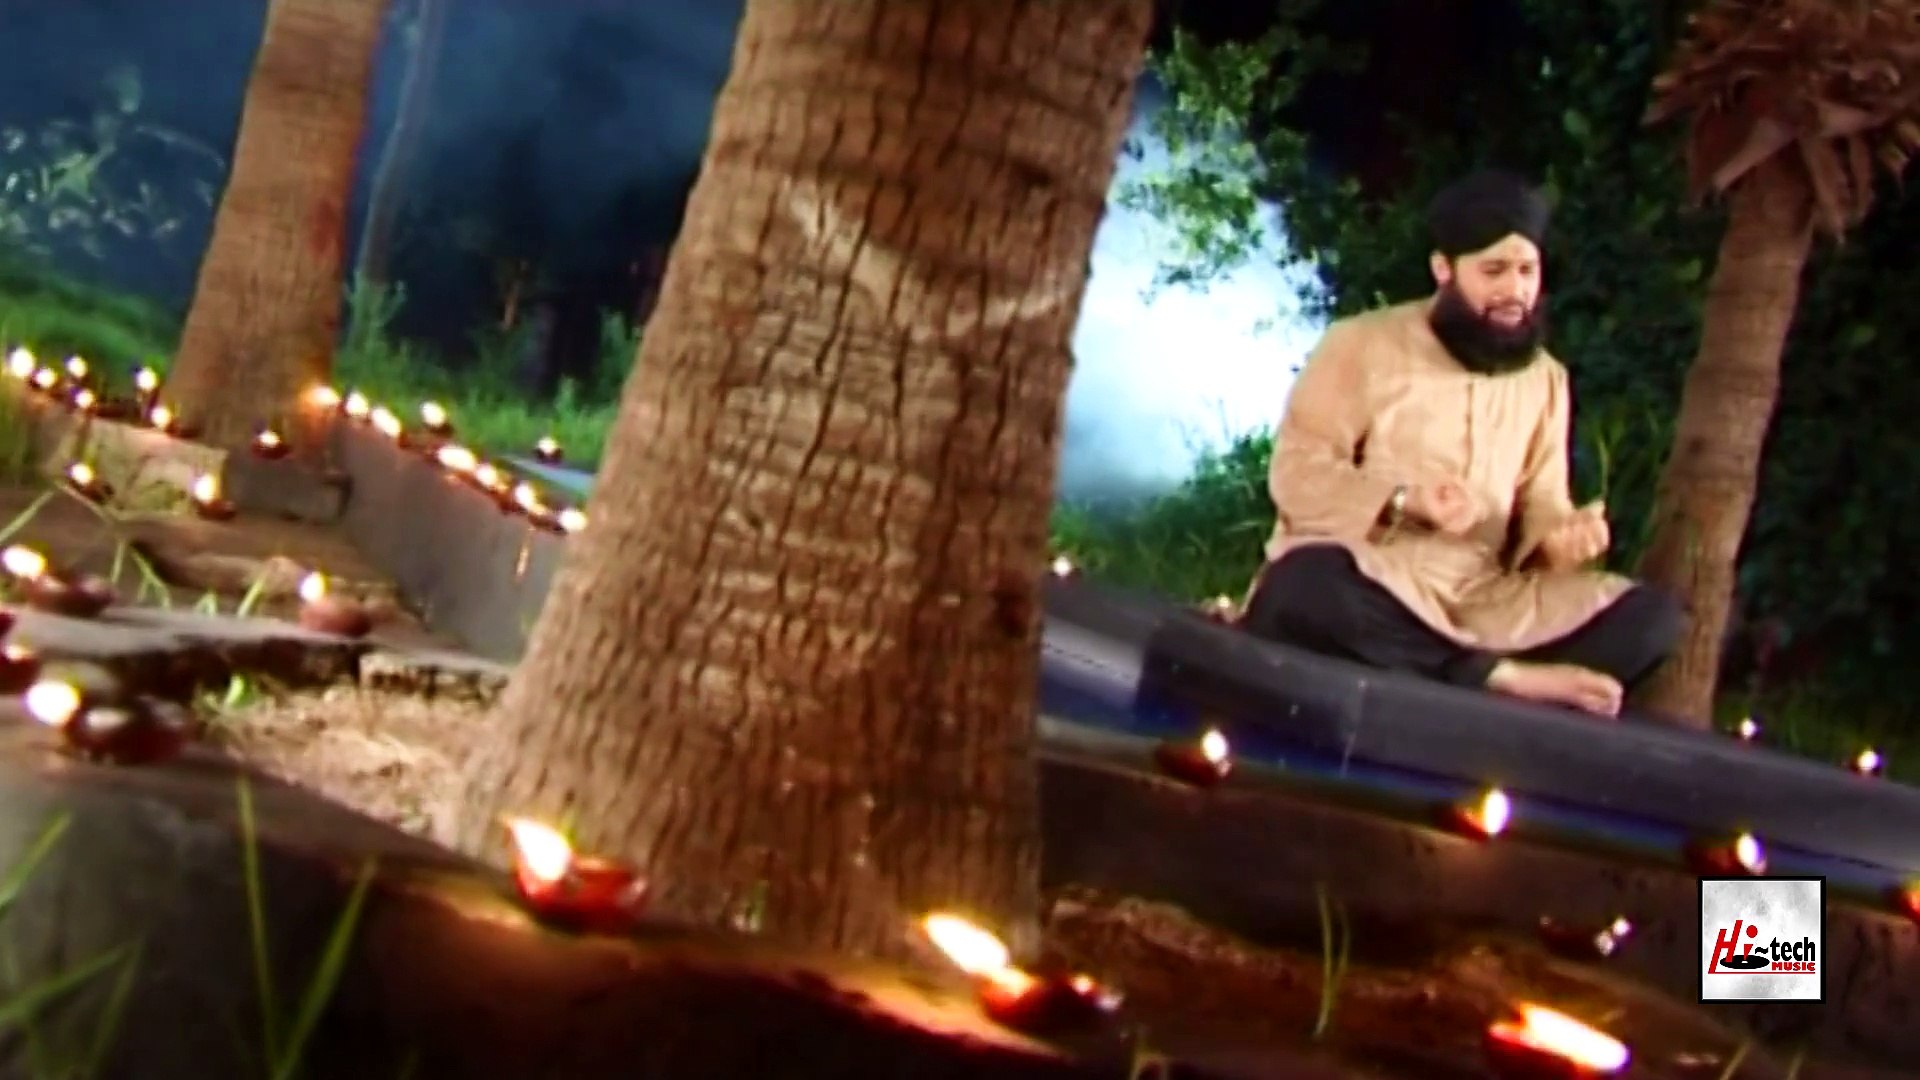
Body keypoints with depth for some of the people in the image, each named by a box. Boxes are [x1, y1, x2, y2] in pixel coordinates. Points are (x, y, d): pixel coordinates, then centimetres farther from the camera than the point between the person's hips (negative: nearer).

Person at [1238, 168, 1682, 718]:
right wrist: (1402, 501, -22)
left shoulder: (1545, 377, 17)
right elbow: (1297, 474, -5)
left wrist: (1561, 534, -9)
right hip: (1375, 591, -4)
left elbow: (1540, 500, 16)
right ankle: (1503, 679, -29)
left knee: (1651, 616, -14)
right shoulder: (1363, 345, 3)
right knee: (1307, 587, -40)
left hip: (1484, 602, 4)